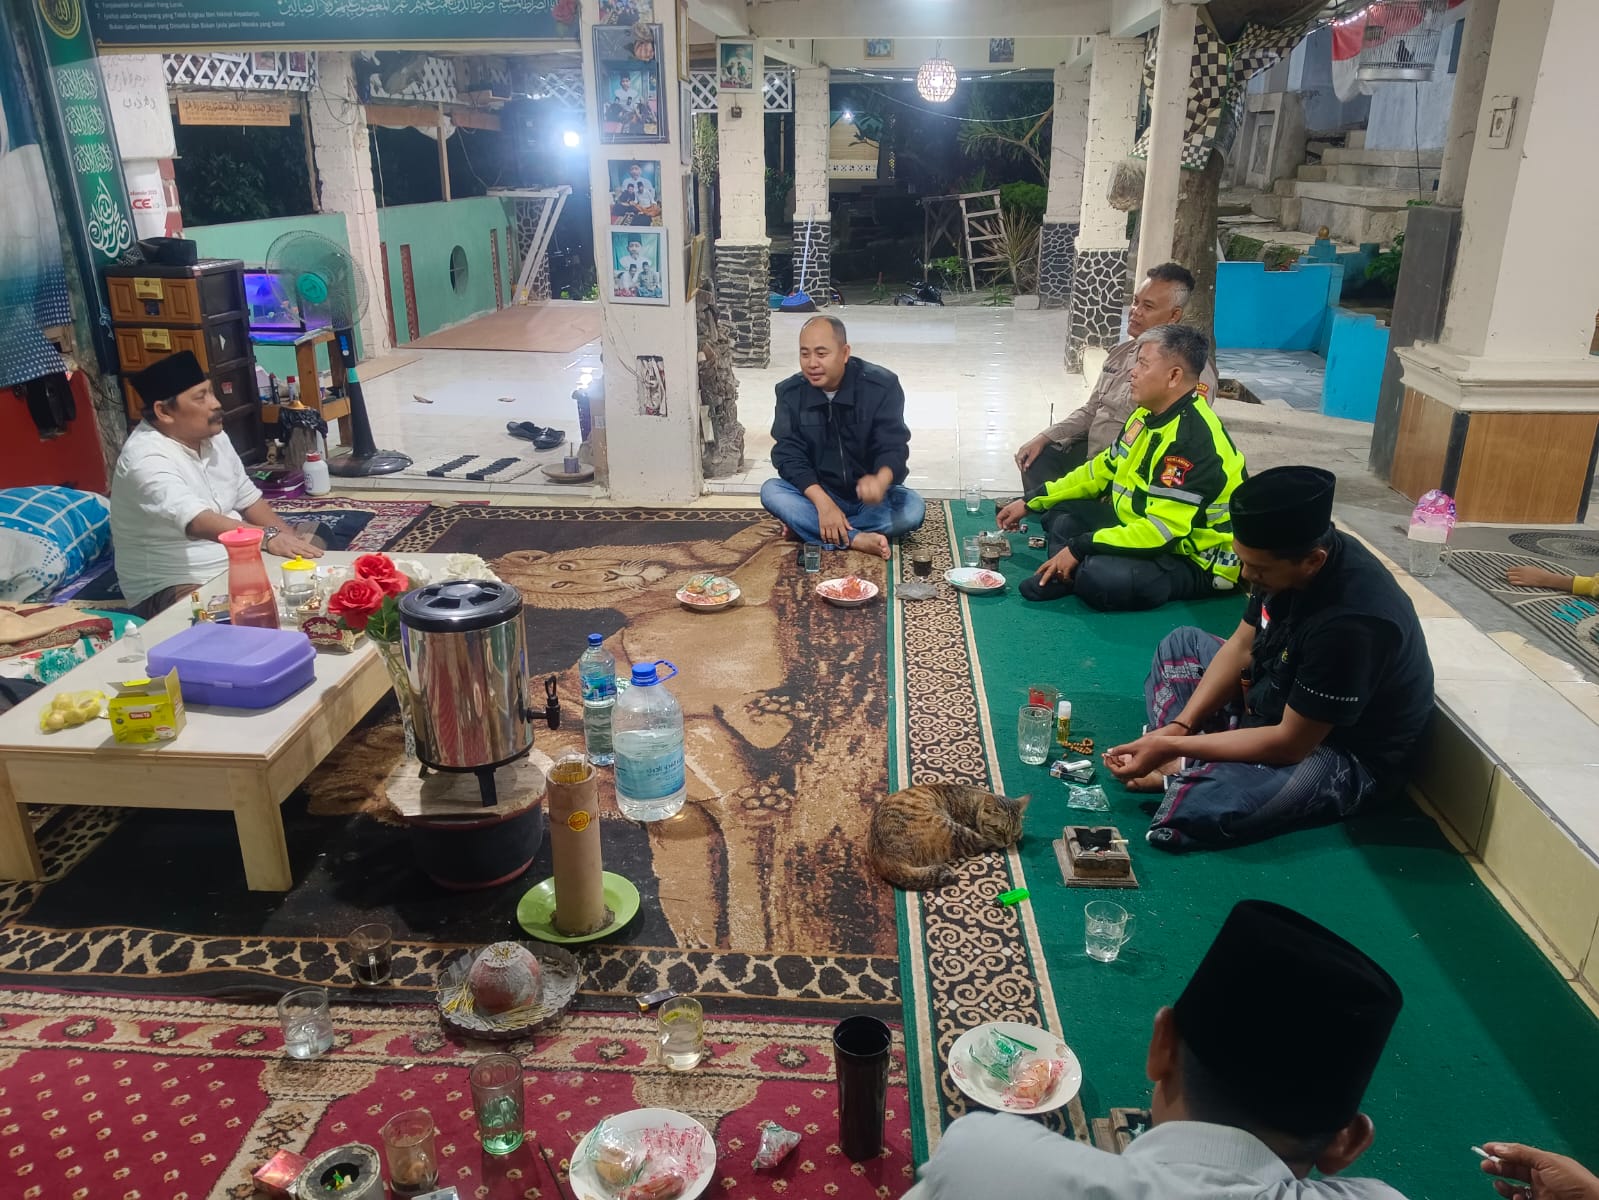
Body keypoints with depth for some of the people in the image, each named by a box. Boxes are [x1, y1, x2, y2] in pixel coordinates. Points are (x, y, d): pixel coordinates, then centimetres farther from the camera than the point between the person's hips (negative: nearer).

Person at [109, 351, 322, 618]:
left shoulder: (214, 437, 5)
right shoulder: (146, 458, -22)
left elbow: (249, 500, 13)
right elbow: (198, 522, -37)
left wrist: (291, 539, -3)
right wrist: (268, 537, -50)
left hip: (234, 564, 9)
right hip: (174, 587, -9)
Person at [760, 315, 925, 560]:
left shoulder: (882, 385, -15)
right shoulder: (790, 392, -9)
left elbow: (893, 448, -22)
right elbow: (789, 456, -14)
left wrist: (880, 481, -47)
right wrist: (822, 502, -32)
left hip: (870, 495, -1)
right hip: (819, 494, 1)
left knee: (912, 508, -31)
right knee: (771, 491, -27)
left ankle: (808, 527, -24)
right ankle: (856, 539, -35)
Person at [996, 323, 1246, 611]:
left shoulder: (1194, 440, -26)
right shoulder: (1149, 415, 5)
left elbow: (1160, 529, -30)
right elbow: (1103, 471, 16)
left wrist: (1079, 548, -25)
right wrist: (1031, 503, 13)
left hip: (1194, 561, -10)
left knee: (1099, 575, -36)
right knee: (1060, 513, 9)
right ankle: (1063, 576, -14)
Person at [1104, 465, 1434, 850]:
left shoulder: (1350, 623, -35)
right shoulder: (1284, 558, -12)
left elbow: (1289, 743, -27)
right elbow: (1242, 646, 2)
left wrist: (1171, 746, -24)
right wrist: (1178, 727, -8)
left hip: (1346, 753, -9)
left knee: (1204, 807, -34)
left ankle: (1180, 772, -2)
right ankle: (1189, 763, -5)